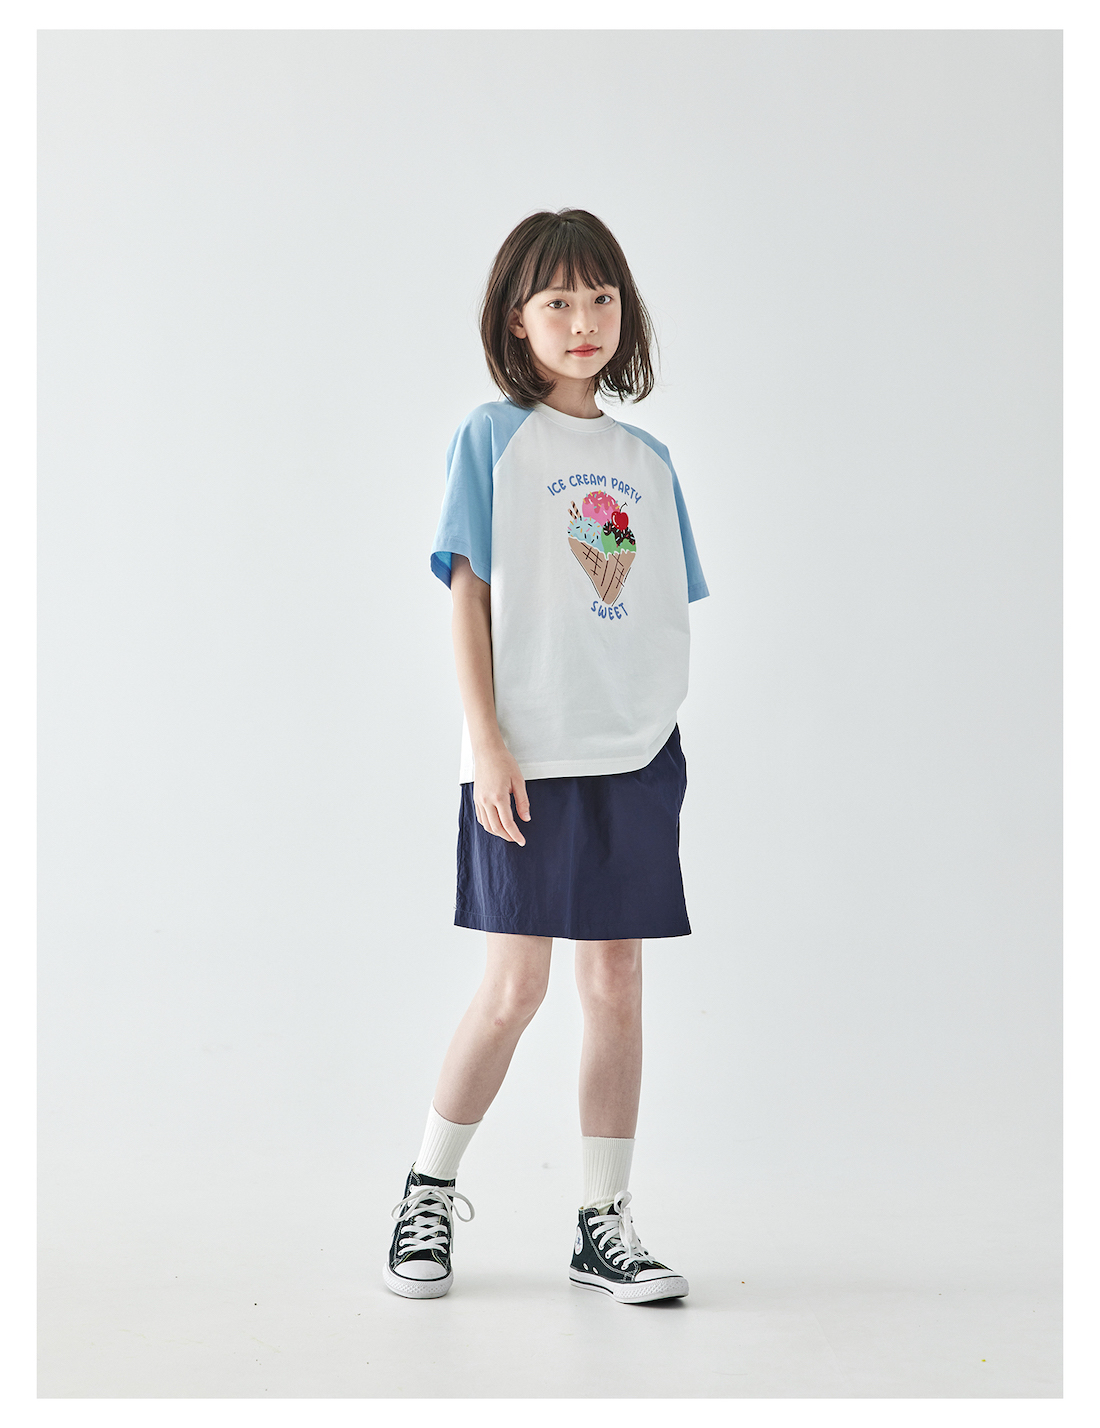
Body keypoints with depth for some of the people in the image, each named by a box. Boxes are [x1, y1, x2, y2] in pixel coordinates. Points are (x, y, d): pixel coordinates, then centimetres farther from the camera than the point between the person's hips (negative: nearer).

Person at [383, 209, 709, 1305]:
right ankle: (428, 1193, 18)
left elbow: (665, 616, 15)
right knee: (514, 987, -4)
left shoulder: (646, 459, 13)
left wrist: (660, 739, 10)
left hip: (635, 756, 4)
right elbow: (469, 596, -4)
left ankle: (604, 1224, 16)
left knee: (616, 984, 6)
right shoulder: (492, 438, 0)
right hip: (529, 756, -4)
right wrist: (488, 743, -11)